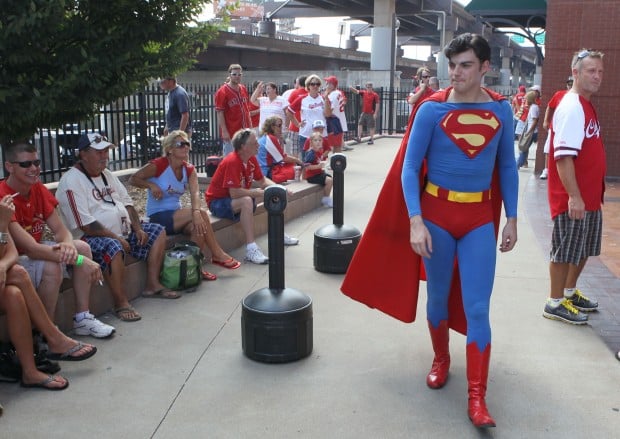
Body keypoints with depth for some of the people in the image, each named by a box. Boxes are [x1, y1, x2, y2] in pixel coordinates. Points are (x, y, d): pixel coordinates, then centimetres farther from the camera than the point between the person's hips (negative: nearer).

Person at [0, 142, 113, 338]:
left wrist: (69, 245, -29)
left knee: (82, 247, -6)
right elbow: (30, 248, -32)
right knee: (51, 267, -33)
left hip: (36, 252, 8)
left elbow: (61, 230, -3)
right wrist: (80, 260, -33)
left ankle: (82, 319, -3)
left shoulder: (38, 189, -1)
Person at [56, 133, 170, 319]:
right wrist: (117, 238, -21)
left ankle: (152, 285, 3)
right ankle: (121, 304, -27)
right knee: (113, 248, -39)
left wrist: (138, 229, 2)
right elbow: (85, 224, -22)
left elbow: (126, 202, 17)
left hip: (123, 231, 10)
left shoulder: (107, 174, 14)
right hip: (91, 238, -9)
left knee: (158, 231, 5)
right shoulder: (71, 182, -14)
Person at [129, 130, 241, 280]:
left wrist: (196, 212, -36)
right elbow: (133, 179, -10)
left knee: (199, 227, -27)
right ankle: (218, 254, -14)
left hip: (177, 215, 6)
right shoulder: (158, 165, -13)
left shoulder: (189, 169, 1)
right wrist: (151, 185, -26)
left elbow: (195, 193, -17)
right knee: (201, 213, -25)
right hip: (158, 218, -6)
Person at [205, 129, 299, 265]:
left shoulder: (251, 158, -1)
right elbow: (234, 193, -32)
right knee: (247, 201, -38)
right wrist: (258, 192, -24)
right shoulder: (231, 162, -27)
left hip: (240, 196, 9)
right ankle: (251, 250, -41)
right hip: (217, 201, -9)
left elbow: (262, 181, 10)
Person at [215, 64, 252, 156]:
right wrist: (224, 131, -17)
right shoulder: (222, 91, -9)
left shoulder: (244, 89, 11)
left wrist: (250, 125, 15)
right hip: (230, 133, -6)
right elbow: (219, 113, -12)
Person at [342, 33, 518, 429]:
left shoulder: (501, 110, -1)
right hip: (436, 213, -1)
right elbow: (409, 168, -9)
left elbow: (508, 166, 8)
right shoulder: (432, 109, -9)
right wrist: (416, 221, -18)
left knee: (477, 308, -2)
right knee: (438, 296, 14)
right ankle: (441, 360, 39)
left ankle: (477, 399, 5)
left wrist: (512, 219, 7)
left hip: (480, 218, 1)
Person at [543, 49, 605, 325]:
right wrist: (574, 196, -27)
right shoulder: (572, 107, -18)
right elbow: (563, 156, -25)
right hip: (572, 198, -10)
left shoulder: (585, 105, 13)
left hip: (590, 196, 10)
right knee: (565, 250, 2)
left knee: (584, 248, 19)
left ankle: (570, 293, 36)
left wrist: (591, 192, 20)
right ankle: (555, 304, 15)